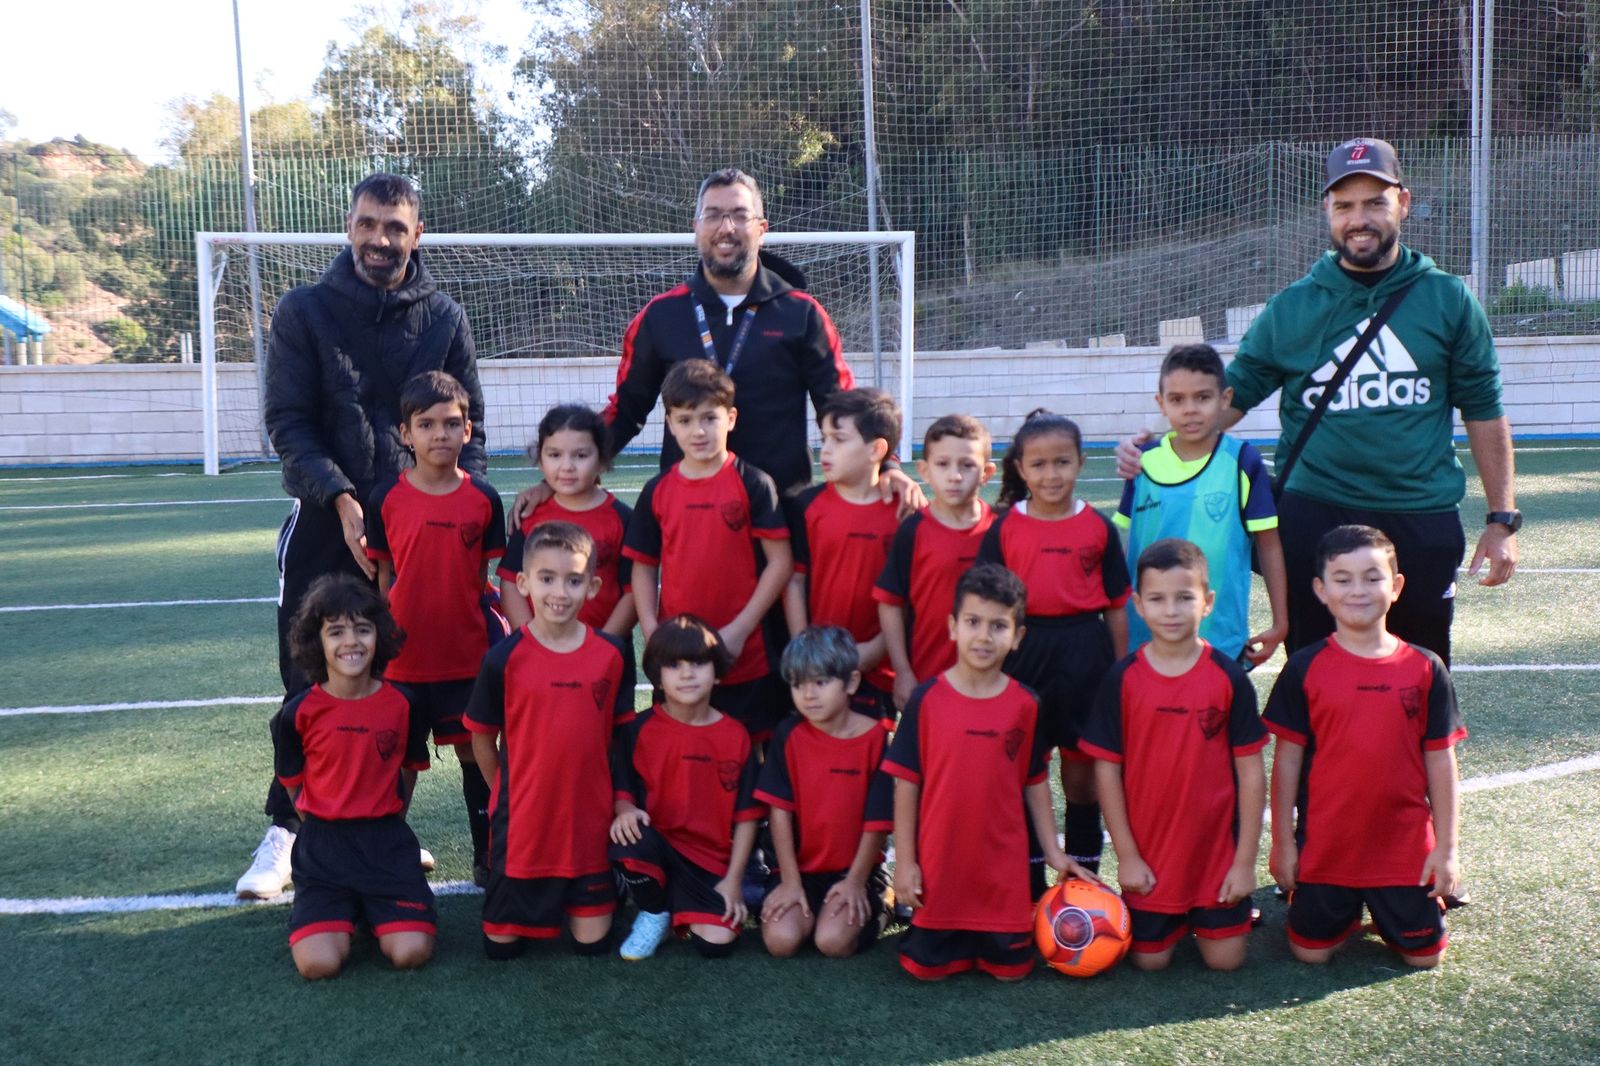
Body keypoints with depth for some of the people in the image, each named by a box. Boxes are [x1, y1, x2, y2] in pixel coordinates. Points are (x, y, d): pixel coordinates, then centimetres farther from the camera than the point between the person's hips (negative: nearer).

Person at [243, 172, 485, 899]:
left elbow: (468, 426, 7)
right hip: (326, 522, -2)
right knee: (313, 683, 2)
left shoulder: (444, 319, 5)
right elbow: (287, 421, -5)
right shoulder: (305, 312, 0)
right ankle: (286, 831, 13)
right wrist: (341, 499, -18)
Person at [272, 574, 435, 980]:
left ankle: (373, 910, 16)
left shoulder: (402, 704, -3)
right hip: (323, 844, -1)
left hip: (387, 840, 1)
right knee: (319, 964, -18)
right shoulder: (299, 712, -7)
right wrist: (329, 825, 7)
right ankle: (342, 913, 15)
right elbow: (293, 783, 7)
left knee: (411, 953, -16)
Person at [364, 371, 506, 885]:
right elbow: (383, 579, 3)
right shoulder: (386, 498, -3)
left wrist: (502, 634, 0)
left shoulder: (483, 498, -1)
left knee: (476, 752, 9)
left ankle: (487, 856, 22)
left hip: (469, 653, 1)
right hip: (405, 655, 0)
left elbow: (492, 577, 5)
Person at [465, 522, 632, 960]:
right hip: (522, 822, -1)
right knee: (502, 945, 8)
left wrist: (621, 801, 3)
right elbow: (482, 738, 0)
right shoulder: (506, 657, -11)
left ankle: (575, 901, 38)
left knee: (593, 942, 8)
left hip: (590, 820, 1)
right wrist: (507, 793, 3)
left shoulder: (611, 654, -5)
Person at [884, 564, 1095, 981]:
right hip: (939, 865, -1)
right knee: (927, 967, 5)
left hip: (1005, 867, 1)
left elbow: (1035, 783, 7)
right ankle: (955, 938, 35)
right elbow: (906, 783, -5)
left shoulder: (1025, 705, -3)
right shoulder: (926, 700, -9)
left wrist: (1053, 851, 6)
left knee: (1011, 969, 7)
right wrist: (904, 861, -6)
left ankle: (991, 937, 37)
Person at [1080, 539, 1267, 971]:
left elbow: (1250, 771, -5)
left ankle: (1208, 915, 34)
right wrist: (1126, 855, -6)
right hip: (1148, 854, 0)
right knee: (1150, 959, 6)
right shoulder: (1122, 680, -8)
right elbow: (1106, 769, -5)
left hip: (1217, 847, 0)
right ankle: (1176, 919, 36)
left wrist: (1246, 860, -6)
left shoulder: (1229, 678, -8)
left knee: (1225, 959, 3)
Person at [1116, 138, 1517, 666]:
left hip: (1423, 523, 1)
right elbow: (1233, 394, 3)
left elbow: (1483, 410, 7)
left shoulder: (1448, 300, 4)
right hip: (1313, 519, 0)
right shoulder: (1292, 308, 4)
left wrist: (1503, 518, 4)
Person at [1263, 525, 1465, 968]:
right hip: (1324, 845, -1)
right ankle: (1348, 910, 35)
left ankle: (1381, 910, 35)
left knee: (1424, 955, 6)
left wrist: (1447, 848, -1)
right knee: (1311, 951, 4)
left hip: (1405, 846, 1)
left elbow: (1440, 761, 0)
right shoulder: (1304, 669, -7)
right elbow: (1287, 759, -3)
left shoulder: (1425, 669, -4)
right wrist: (1283, 841, -3)